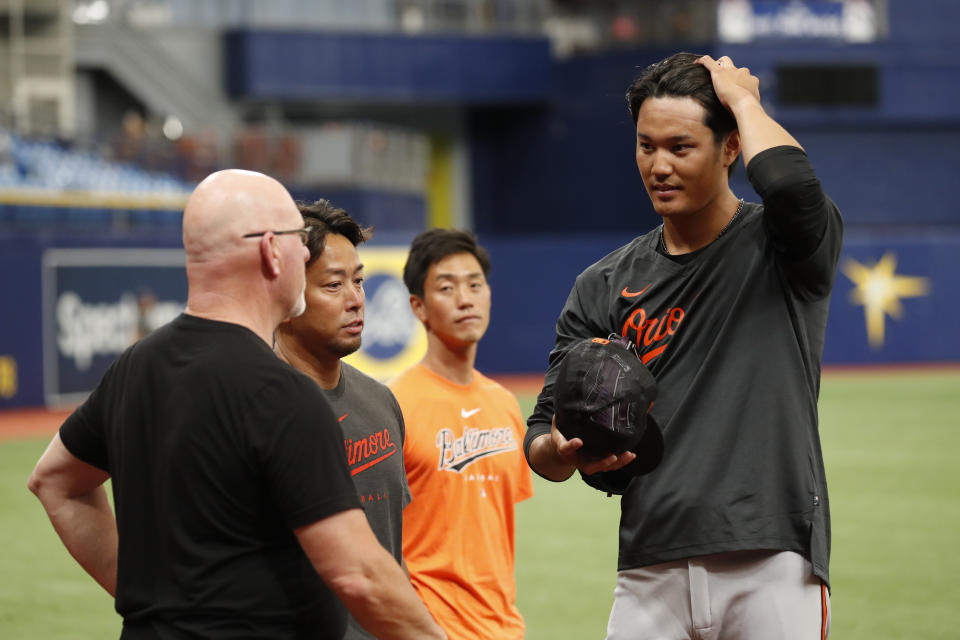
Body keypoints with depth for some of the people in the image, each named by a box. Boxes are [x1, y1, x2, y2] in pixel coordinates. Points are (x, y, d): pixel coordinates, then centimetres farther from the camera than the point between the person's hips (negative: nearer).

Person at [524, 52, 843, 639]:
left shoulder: (781, 247, 4)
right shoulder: (604, 287, 14)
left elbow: (790, 181, -22)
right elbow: (543, 442, 13)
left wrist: (741, 97, -2)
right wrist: (561, 452, -13)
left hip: (774, 567, -3)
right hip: (650, 574, 3)